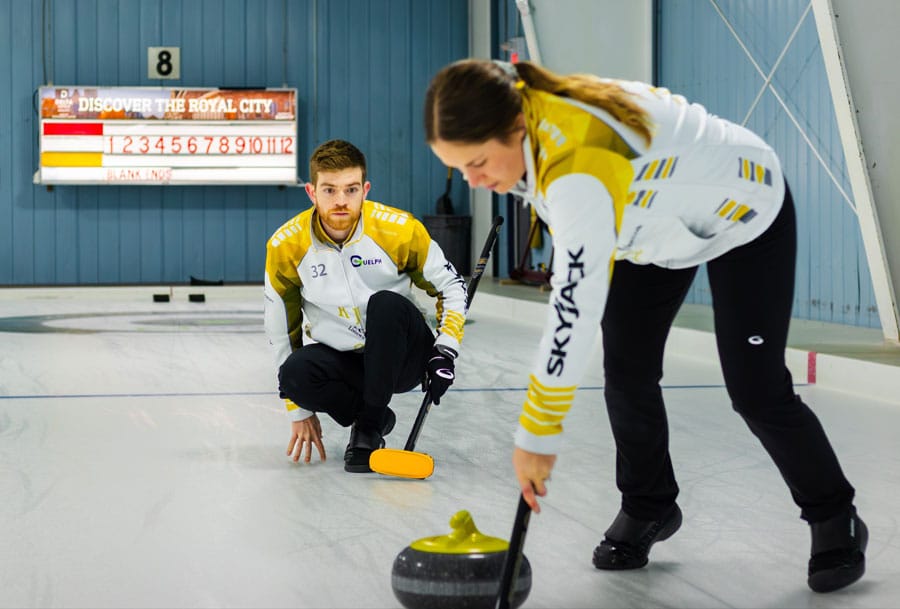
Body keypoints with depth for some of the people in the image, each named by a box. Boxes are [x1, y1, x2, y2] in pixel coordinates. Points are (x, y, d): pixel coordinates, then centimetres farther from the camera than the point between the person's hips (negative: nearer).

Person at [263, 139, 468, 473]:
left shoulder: (400, 229, -15)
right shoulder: (285, 246, -11)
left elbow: (450, 286, -1)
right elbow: (282, 329, 0)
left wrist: (445, 352, -15)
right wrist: (300, 410, 1)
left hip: (403, 355, -1)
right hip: (339, 358, 1)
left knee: (385, 304, -33)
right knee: (295, 372, -32)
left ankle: (369, 426, -19)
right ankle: (373, 417, -3)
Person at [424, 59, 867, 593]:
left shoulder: (579, 172, -45)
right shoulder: (520, 110, -18)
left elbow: (573, 318, -43)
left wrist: (537, 438, -37)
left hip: (746, 210, -8)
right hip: (662, 216, 8)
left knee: (756, 391, -8)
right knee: (626, 369, -1)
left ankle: (836, 520, 13)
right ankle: (648, 508, 18)